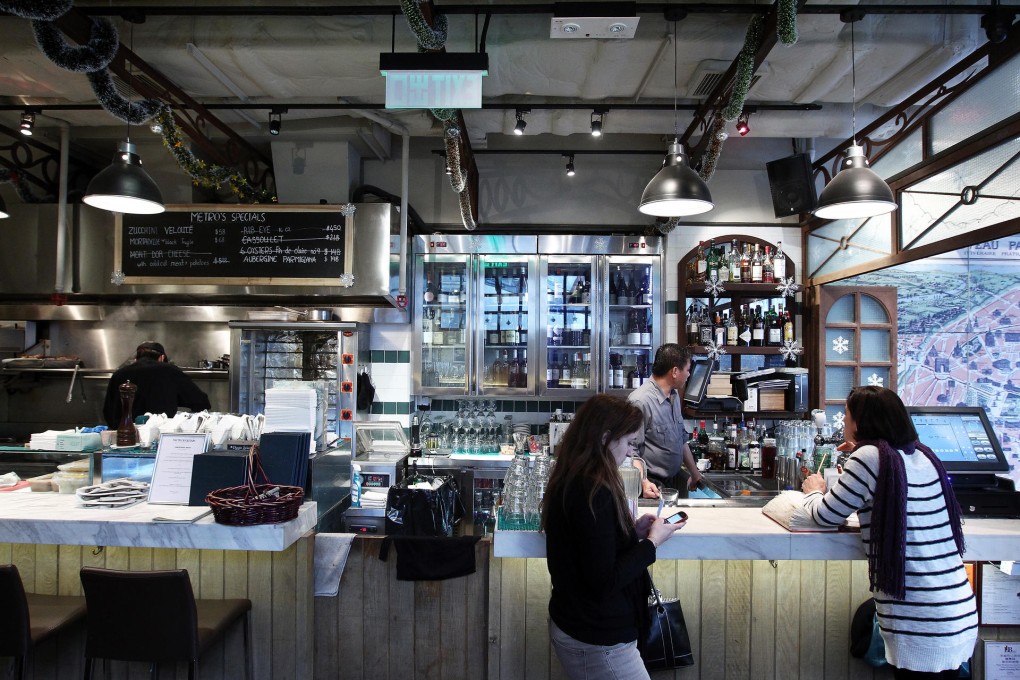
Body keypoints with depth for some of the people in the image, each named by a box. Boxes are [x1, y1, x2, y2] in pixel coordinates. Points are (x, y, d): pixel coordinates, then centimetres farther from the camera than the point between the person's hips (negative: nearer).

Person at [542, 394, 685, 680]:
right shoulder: (593, 491, -25)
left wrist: (633, 530, 2)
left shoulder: (568, 481, 3)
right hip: (597, 641, -9)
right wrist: (652, 541, -15)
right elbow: (604, 579, -24)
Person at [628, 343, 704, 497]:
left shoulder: (675, 395, 7)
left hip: (675, 480, 8)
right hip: (653, 486, -8)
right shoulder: (641, 401, -23)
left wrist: (695, 475, 20)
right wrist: (644, 483, -33)